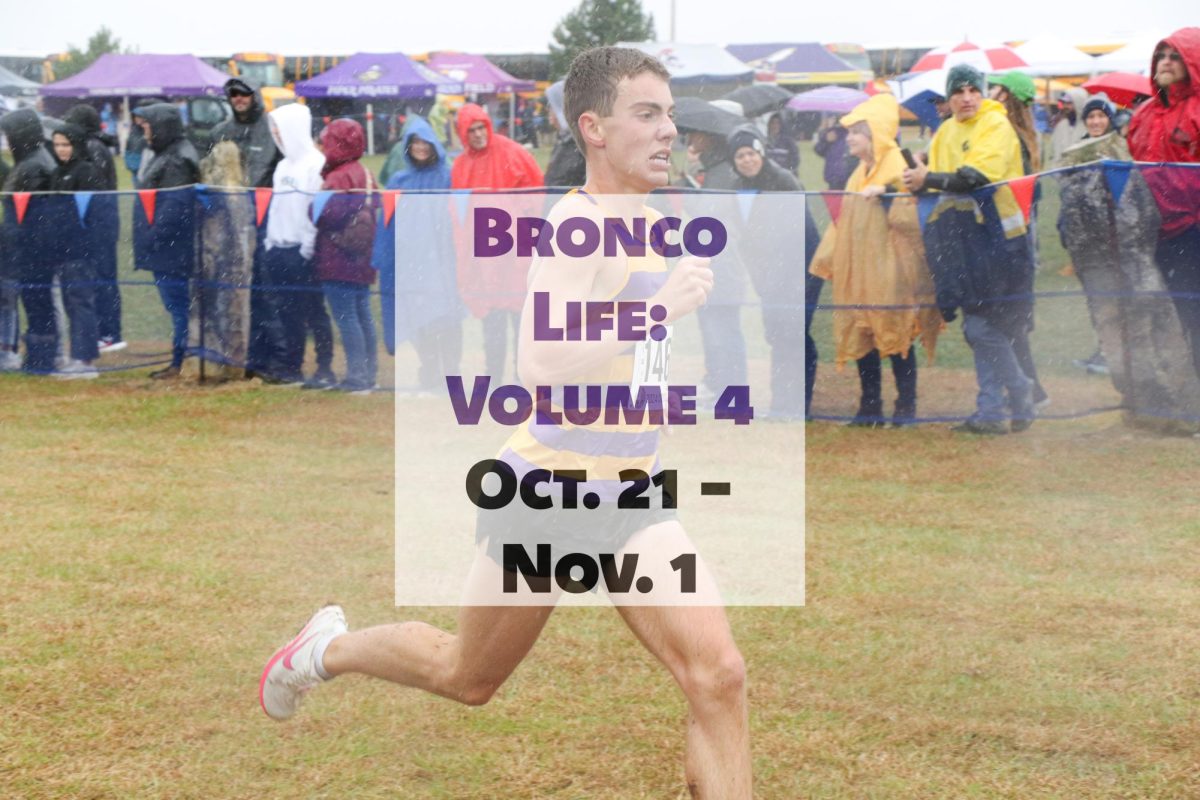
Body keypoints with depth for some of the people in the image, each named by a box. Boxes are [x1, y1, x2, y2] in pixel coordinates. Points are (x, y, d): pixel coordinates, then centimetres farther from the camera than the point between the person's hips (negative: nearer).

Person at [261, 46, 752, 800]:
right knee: (468, 677, 16)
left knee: (719, 676, -12)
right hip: (550, 487, -6)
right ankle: (328, 648, 44)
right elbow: (542, 362, -34)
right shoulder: (579, 223, -20)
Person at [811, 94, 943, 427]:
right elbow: (842, 221, 20)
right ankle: (870, 408, 12)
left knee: (898, 339, -2)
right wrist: (828, 259, 18)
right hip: (858, 274, 7)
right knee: (863, 340, 6)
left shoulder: (898, 168, -9)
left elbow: (910, 218, -19)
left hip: (890, 273, -7)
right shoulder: (858, 175, 15)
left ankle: (905, 408, 5)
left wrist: (887, 193, -30)